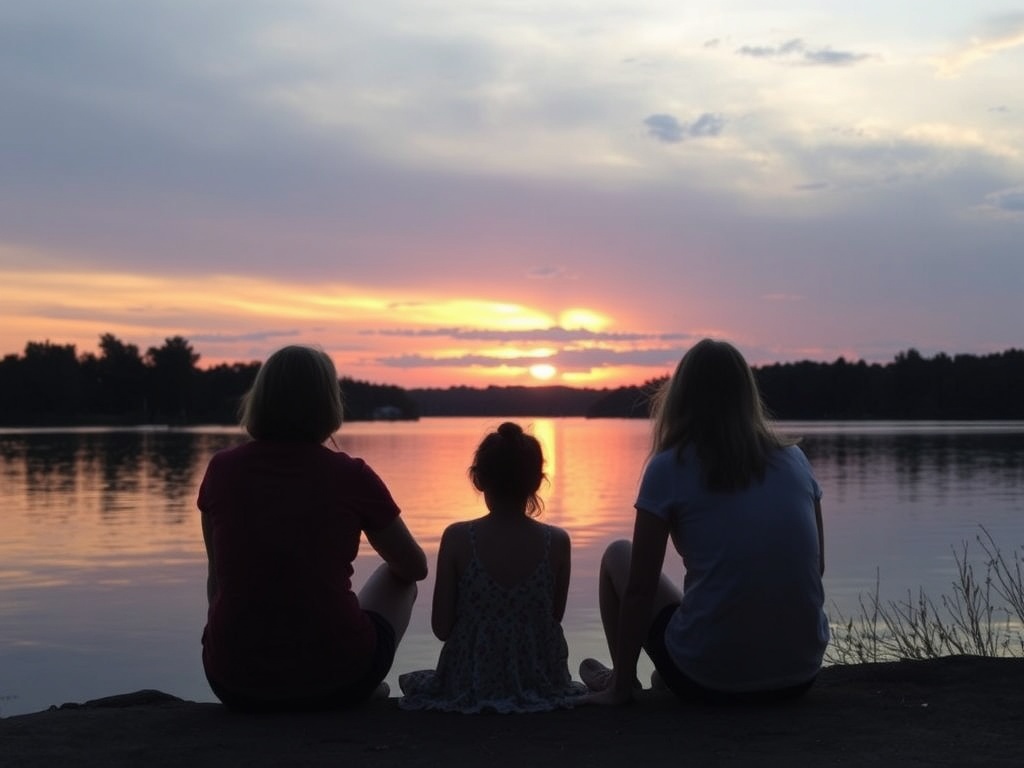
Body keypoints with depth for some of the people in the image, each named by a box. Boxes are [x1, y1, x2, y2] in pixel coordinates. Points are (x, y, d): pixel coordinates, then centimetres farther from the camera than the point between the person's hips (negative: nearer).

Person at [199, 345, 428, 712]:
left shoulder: (221, 470, -1)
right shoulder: (350, 476, -7)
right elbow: (414, 567, 8)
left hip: (236, 684, 3)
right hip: (336, 680, -2)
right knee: (396, 580, 28)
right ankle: (362, 697, 42)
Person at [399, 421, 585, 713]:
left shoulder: (457, 539, -13)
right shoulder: (557, 542, -10)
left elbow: (441, 628, -9)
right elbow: (555, 618, 0)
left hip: (469, 684, -2)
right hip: (541, 685, 2)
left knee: (413, 681, 33)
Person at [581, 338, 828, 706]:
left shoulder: (669, 469, -6)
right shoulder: (795, 460, 5)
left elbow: (640, 589, -5)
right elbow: (816, 565, 14)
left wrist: (622, 686, 4)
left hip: (710, 681, -4)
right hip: (801, 677, 5)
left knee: (617, 556, 18)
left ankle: (620, 679, 30)